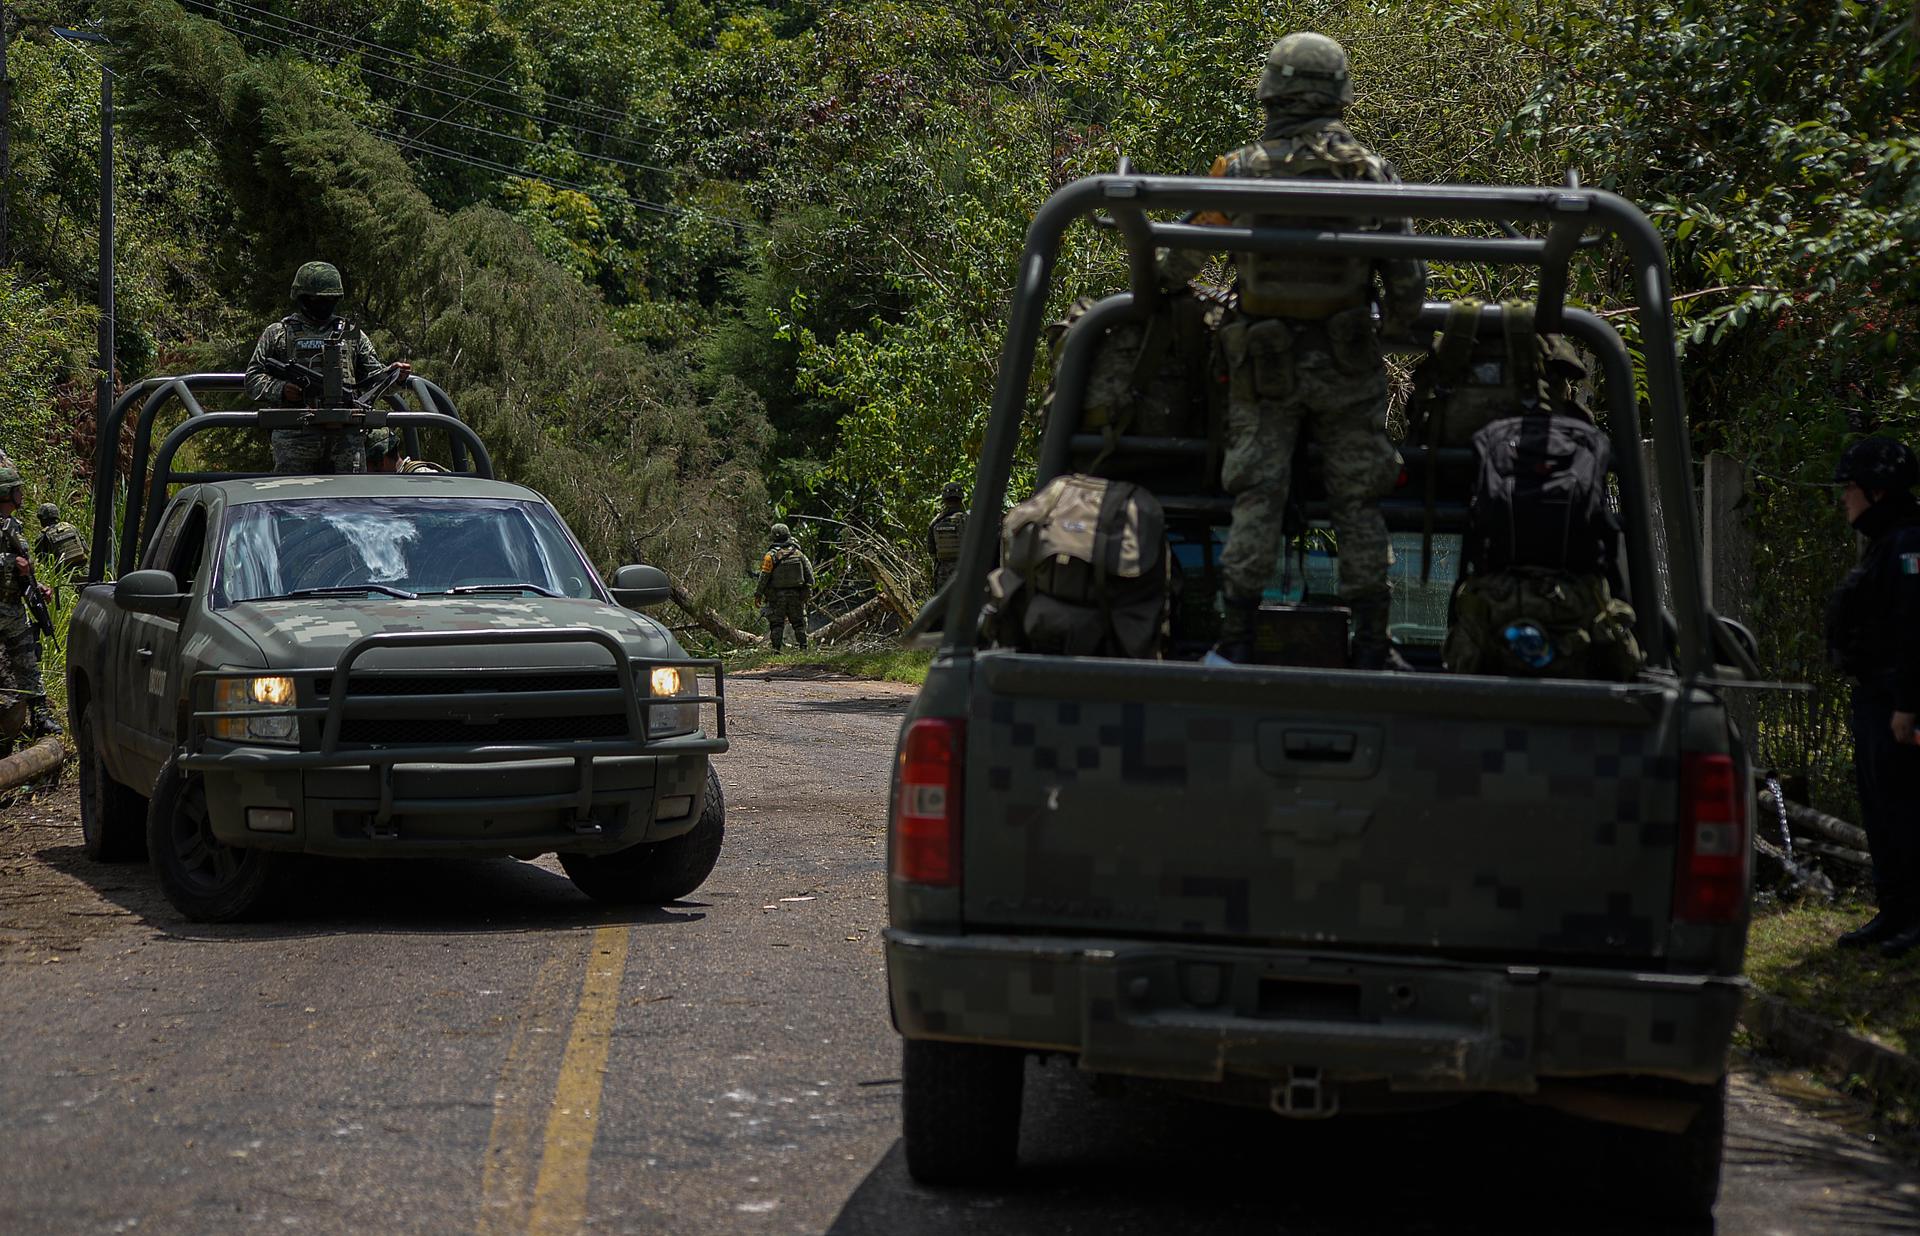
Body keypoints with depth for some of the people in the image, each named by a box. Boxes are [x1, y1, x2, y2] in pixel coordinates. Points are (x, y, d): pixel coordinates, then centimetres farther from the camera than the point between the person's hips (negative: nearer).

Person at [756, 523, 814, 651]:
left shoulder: (771, 555, -10)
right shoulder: (798, 553, 1)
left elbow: (764, 577, -11)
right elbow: (809, 572, 5)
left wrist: (759, 594, -2)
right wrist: (807, 591, 13)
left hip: (777, 596, -2)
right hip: (796, 595, 3)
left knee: (776, 624, 4)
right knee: (799, 622, 11)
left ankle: (776, 649, -2)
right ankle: (803, 646, 7)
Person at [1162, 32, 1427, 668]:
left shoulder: (1240, 170, -5)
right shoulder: (1373, 172, -2)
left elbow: (1185, 255, 5)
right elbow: (1407, 277, -1)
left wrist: (1160, 282, 27)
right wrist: (1396, 329, 18)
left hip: (1263, 366, 0)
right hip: (1347, 366, 1)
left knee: (1256, 502, 2)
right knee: (1357, 503, 6)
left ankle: (1235, 643, -3)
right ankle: (1372, 648, 6)